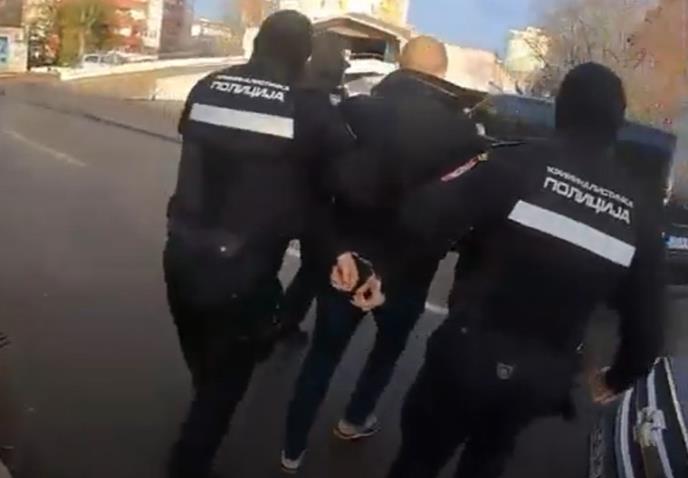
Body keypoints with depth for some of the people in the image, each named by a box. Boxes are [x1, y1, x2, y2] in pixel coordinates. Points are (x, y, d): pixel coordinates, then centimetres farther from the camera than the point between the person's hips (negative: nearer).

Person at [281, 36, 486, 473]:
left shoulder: (358, 110, -10)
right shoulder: (462, 131, -12)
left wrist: (330, 247, -6)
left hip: (347, 259, 1)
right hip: (408, 269, 0)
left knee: (323, 352, 18)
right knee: (390, 346, 29)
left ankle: (293, 450, 28)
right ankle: (355, 420, 47)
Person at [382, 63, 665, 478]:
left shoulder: (520, 164, -16)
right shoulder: (642, 208, -3)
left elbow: (423, 220, -19)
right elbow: (646, 315, 4)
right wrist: (622, 376, 22)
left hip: (471, 354, -4)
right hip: (542, 378, 4)